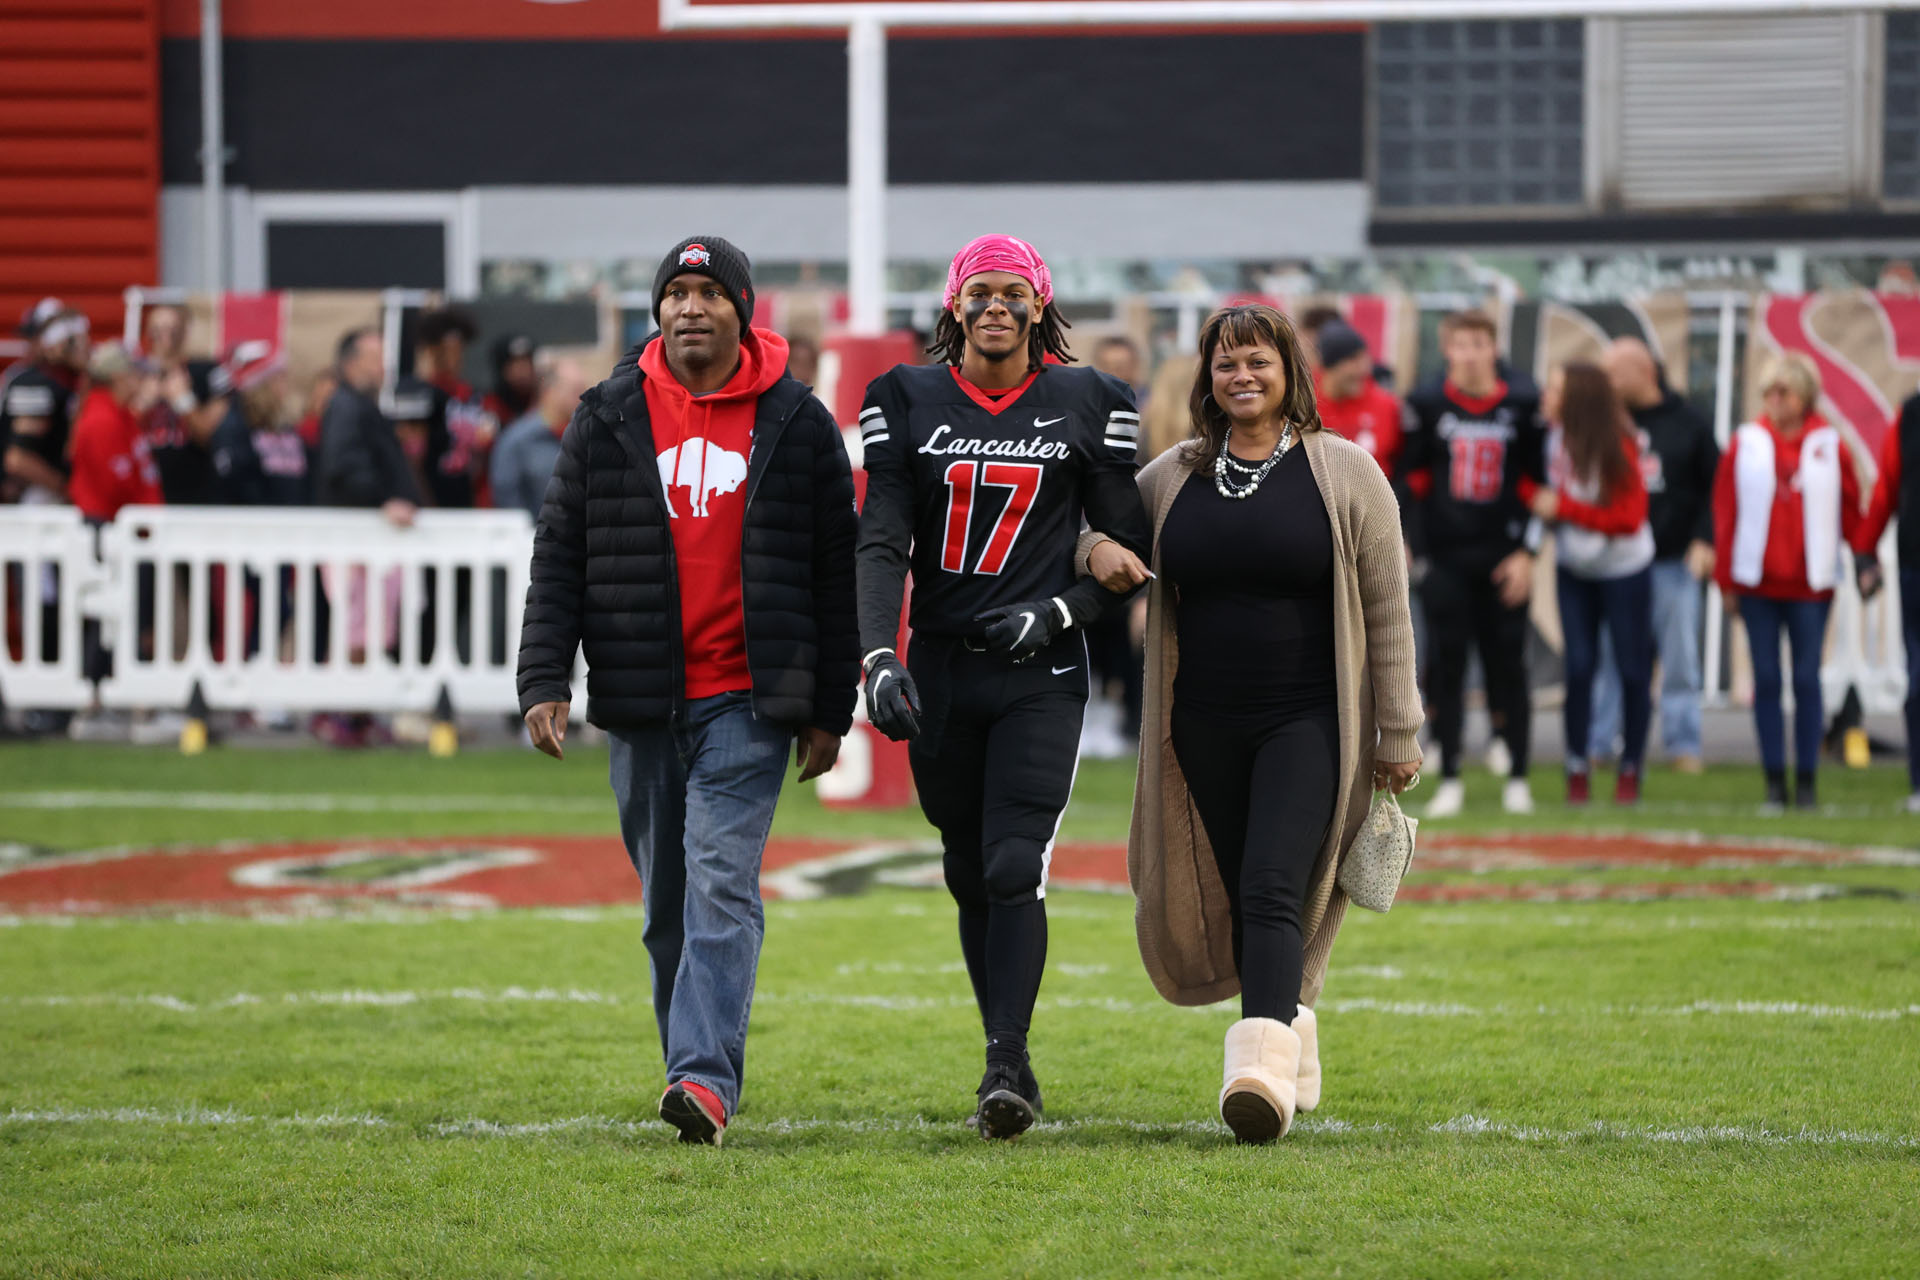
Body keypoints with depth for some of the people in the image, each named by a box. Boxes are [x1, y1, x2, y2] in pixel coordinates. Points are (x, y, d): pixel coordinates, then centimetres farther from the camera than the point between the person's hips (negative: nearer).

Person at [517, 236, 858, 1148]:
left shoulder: (799, 427, 3)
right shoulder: (606, 422, 7)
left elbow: (835, 574, 6)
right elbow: (558, 560, 7)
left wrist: (829, 710, 4)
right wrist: (544, 682, -4)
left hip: (750, 699, -3)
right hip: (641, 699, 3)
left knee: (720, 881, -15)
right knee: (666, 901, 9)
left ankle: (706, 1078, -23)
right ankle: (699, 1080, 20)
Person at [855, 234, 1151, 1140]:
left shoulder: (1084, 404, 2)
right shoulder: (909, 401, 4)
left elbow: (1130, 547, 6)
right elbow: (882, 544, -4)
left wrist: (1059, 611, -11)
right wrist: (879, 656, -18)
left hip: (1039, 673, -2)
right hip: (939, 671, 2)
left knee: (1014, 868, -16)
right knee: (969, 876, 10)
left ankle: (1007, 1065, -15)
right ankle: (1008, 1055, 23)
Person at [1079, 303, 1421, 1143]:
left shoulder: (1344, 474, 0)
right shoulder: (1174, 477, 8)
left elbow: (1386, 609, 1)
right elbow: (1091, 528, 21)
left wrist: (1398, 734, -1)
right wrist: (1096, 549, -5)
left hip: (1309, 722, -4)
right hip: (1207, 727, 4)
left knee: (1274, 890, -19)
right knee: (1241, 901, 9)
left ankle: (1263, 1070, -29)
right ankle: (1294, 1042, 25)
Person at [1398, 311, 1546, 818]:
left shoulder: (1523, 404, 2)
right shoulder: (1426, 404, 1)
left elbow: (1537, 483, 5)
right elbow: (1411, 480, 5)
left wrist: (1526, 552, -2)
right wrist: (1416, 551, 0)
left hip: (1502, 560, 0)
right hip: (1443, 559, 0)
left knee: (1507, 663, 2)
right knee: (1446, 663, 0)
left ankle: (1517, 777, 10)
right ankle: (1449, 779, 5)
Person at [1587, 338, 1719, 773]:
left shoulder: (1688, 423, 5)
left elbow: (1715, 487, 7)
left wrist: (1705, 541, -4)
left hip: (1675, 561, 0)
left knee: (1680, 659, 3)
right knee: (1607, 658, -1)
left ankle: (1683, 744, 9)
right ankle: (1596, 744, 4)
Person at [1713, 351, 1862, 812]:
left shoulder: (1829, 446, 3)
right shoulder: (1746, 444, 4)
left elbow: (1850, 510, 6)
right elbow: (1724, 512, 5)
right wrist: (1725, 580, 3)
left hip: (1810, 584, -1)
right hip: (1757, 583, 1)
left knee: (1807, 680, -1)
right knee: (1767, 680, 2)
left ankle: (1807, 782, 5)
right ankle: (1775, 782, 5)